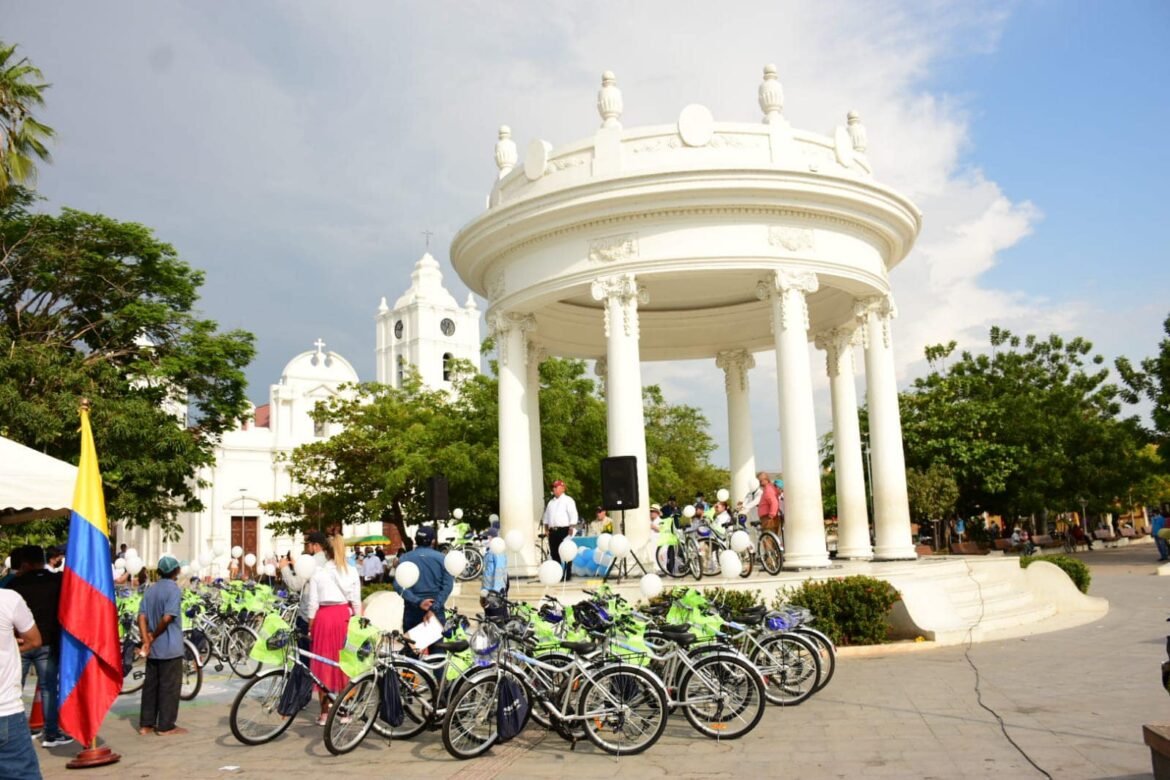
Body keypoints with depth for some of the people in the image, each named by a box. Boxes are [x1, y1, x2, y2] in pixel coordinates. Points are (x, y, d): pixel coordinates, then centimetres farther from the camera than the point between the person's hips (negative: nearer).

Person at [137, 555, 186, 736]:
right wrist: (154, 636, -4)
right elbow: (167, 618, -20)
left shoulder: (150, 589, 9)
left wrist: (146, 640, -6)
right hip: (170, 648, -7)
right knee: (169, 686, 0)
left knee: (150, 685, 13)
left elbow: (142, 616, 1)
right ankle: (166, 726, 4)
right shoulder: (174, 589, -12)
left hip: (153, 648, 7)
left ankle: (146, 724, 17)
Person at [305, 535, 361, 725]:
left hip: (323, 617, -1)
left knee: (323, 663, 7)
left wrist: (310, 627, 7)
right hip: (344, 615, 1)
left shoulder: (318, 573, -1)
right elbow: (356, 601, 1)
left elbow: (312, 604, -1)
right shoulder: (352, 571, 1)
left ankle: (324, 712, 10)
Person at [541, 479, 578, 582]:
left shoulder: (568, 500, 0)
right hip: (553, 530, 6)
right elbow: (546, 516, 22)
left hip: (564, 530, -6)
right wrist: (547, 528, 12)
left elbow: (573, 515, -8)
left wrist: (571, 528, -15)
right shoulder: (551, 502, 20)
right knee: (554, 553, 6)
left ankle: (567, 575, 0)